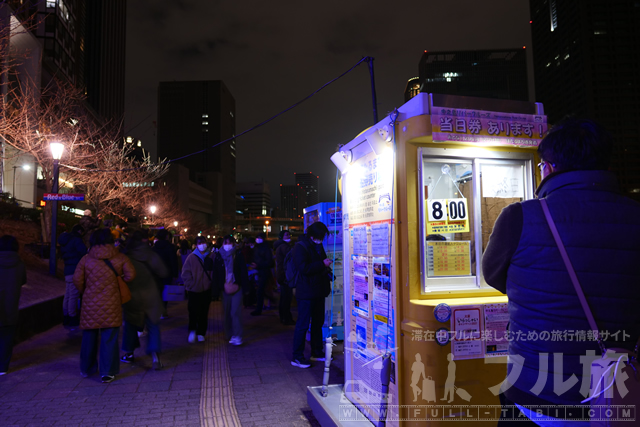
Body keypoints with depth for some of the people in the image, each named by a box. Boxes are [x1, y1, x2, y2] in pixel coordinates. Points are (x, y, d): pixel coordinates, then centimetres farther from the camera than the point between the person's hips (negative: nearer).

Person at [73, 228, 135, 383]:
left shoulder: (86, 259, -1)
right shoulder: (120, 258, -4)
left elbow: (77, 280, -3)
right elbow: (130, 275, -10)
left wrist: (84, 291, 14)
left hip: (90, 303, 2)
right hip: (111, 304, -2)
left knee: (89, 336, 17)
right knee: (109, 338, 3)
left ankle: (86, 369, 31)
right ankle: (107, 372, 4)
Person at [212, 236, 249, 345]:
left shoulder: (238, 255, -2)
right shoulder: (219, 256, 4)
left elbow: (243, 271, -1)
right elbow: (216, 273, 7)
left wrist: (244, 286, -6)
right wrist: (217, 287, 0)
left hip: (236, 287, -3)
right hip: (225, 288, 3)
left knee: (235, 312, -9)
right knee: (227, 312, 9)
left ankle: (237, 336, -3)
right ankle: (229, 334, 21)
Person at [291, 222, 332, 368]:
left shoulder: (318, 246, 13)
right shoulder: (300, 247, -13)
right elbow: (303, 268, -24)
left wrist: (327, 271, 5)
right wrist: (322, 264, -21)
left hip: (318, 291, 9)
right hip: (306, 292, -9)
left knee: (318, 322, 15)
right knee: (303, 324, -4)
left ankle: (317, 352, 27)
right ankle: (296, 357, 5)